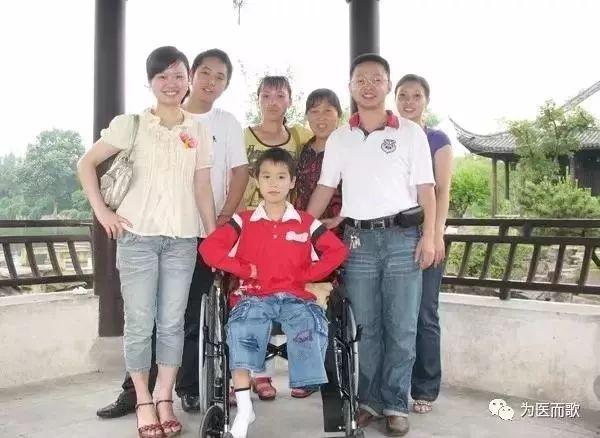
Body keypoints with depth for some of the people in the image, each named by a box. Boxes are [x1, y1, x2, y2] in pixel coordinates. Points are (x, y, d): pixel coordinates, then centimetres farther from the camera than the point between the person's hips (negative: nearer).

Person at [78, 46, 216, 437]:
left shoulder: (199, 131, 9)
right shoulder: (130, 124, 2)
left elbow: (202, 189, 9)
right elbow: (87, 163, 5)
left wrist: (214, 238, 5)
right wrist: (102, 211, -4)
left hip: (183, 238, 2)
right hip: (137, 235, -2)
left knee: (172, 322, 4)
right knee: (140, 322, 1)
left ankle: (165, 400, 16)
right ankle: (144, 402, 15)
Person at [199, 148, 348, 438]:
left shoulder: (306, 223, 10)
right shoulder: (243, 221, 8)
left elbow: (337, 251, 7)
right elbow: (208, 248, -1)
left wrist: (306, 275, -1)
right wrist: (244, 269, -6)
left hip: (294, 295, 1)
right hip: (254, 295, 0)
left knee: (311, 324, -31)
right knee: (242, 327, -30)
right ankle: (244, 408, -23)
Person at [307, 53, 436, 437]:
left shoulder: (411, 132, 4)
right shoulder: (339, 138, 10)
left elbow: (425, 188, 2)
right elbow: (325, 189, 11)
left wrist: (428, 237, -7)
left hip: (402, 236, -2)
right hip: (358, 239, 2)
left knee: (401, 327, 3)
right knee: (364, 326, 8)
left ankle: (396, 404, 15)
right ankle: (370, 399, 21)